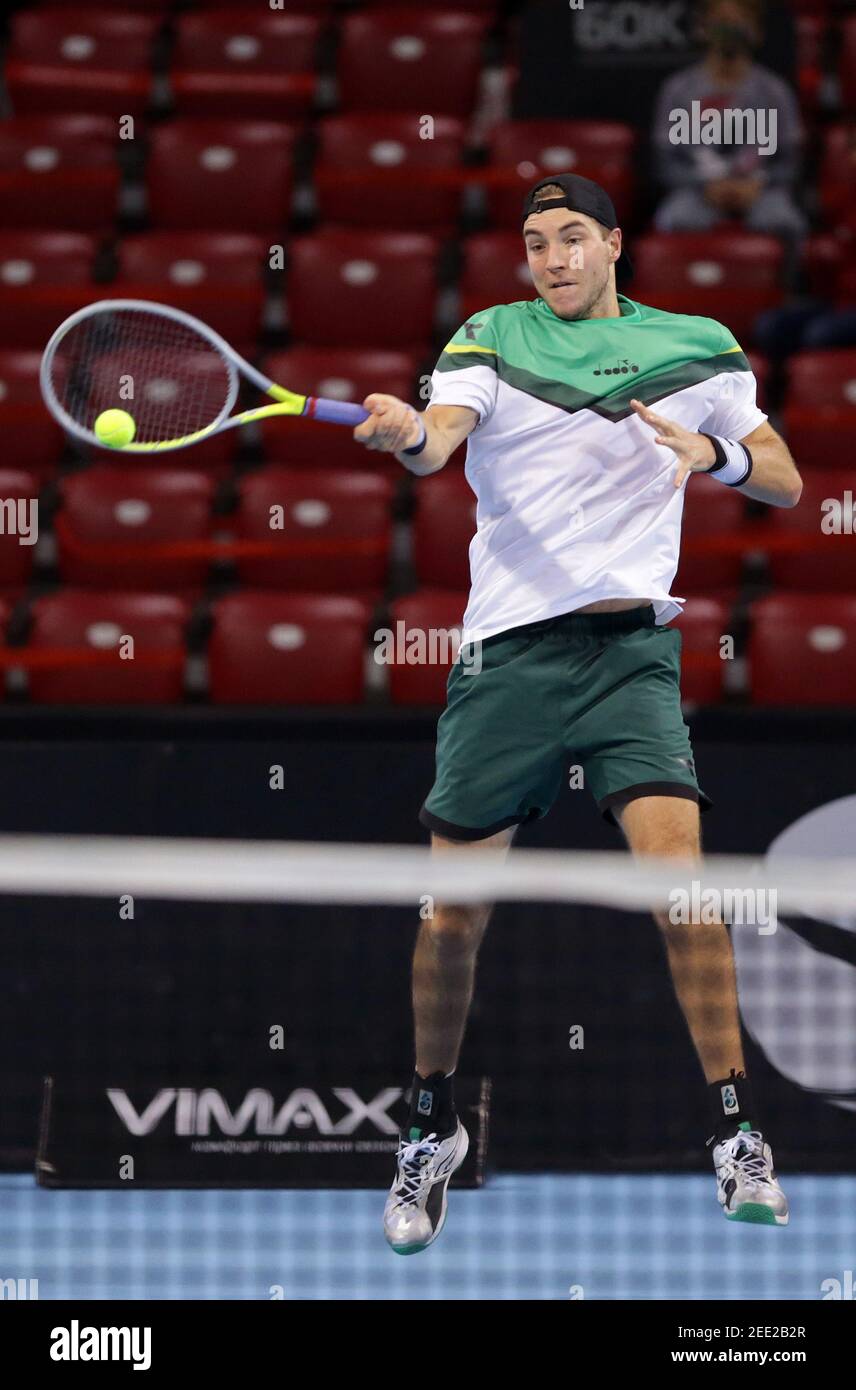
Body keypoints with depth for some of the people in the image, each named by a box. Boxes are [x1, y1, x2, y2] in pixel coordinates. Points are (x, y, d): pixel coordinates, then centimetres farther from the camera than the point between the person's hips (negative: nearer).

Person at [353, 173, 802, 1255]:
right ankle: (432, 1131, 24)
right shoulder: (492, 338, 7)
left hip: (630, 646, 0)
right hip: (506, 649, 0)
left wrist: (716, 451, -9)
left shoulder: (697, 348, 11)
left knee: (675, 858, -20)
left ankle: (738, 1137, -14)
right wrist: (407, 435, -37)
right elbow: (442, 433, -12)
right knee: (453, 908, 1)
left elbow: (786, 483, 13)